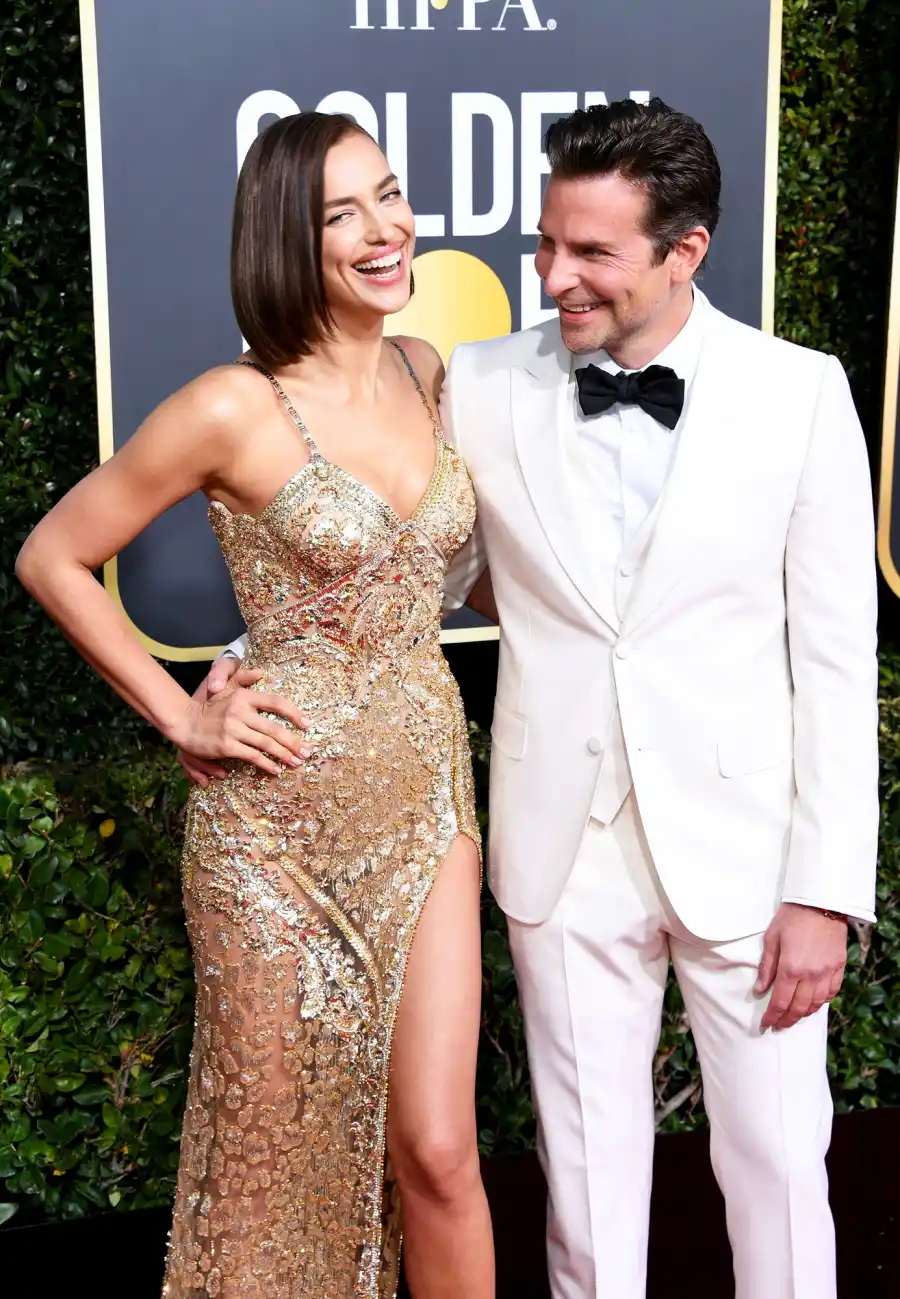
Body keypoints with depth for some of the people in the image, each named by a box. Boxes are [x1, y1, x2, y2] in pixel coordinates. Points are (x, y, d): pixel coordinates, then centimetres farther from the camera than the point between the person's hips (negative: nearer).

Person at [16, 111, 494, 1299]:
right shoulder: (234, 409, -13)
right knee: (282, 1154, 12)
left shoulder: (427, 374, 3)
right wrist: (182, 717, -7)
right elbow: (53, 558, -4)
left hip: (428, 797, 4)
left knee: (436, 1153, 6)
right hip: (283, 817, -4)